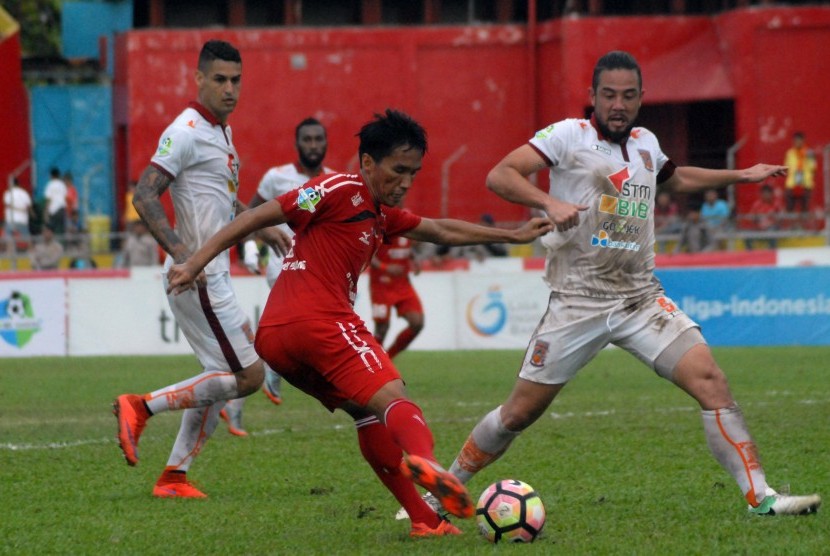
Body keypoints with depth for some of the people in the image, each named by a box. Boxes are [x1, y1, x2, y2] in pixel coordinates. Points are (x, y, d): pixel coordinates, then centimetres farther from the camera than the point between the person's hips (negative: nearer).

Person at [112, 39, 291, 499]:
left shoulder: (221, 131, 17)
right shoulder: (187, 131, -14)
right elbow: (144, 196, -21)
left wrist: (261, 227, 33)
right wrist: (181, 253, -29)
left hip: (212, 276, 10)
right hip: (199, 277, -10)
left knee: (221, 379, 12)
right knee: (248, 375, -9)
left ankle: (174, 475, 14)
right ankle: (141, 408, -6)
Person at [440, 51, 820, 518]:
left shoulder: (645, 143, 13)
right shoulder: (570, 135, -5)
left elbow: (674, 178, 38)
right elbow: (500, 176, -15)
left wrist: (741, 176, 35)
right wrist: (549, 202, -30)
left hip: (642, 299, 4)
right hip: (578, 302, -4)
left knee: (710, 380, -14)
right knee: (520, 411, 1)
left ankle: (762, 497, -13)